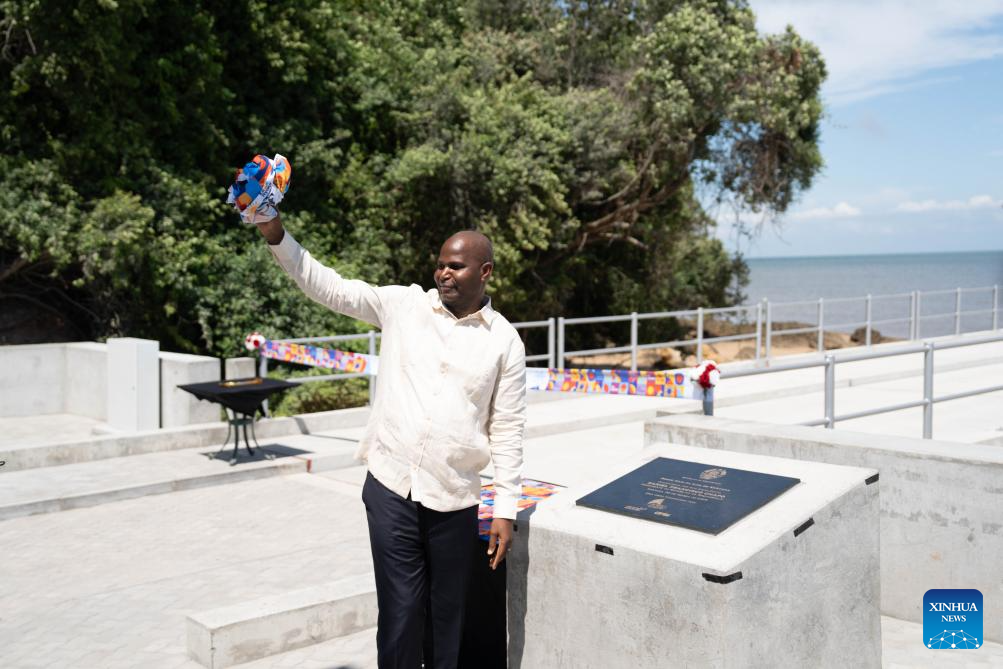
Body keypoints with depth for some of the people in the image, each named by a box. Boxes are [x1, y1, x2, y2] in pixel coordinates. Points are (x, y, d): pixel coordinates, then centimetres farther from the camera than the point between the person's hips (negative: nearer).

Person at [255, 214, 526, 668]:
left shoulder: (505, 342, 0)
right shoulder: (403, 305, 3)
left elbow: (507, 432, 1)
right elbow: (330, 287, 0)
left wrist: (505, 510, -1)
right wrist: (276, 236, -12)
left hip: (454, 499, 0)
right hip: (390, 486, 0)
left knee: (446, 614, 12)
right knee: (400, 613, 4)